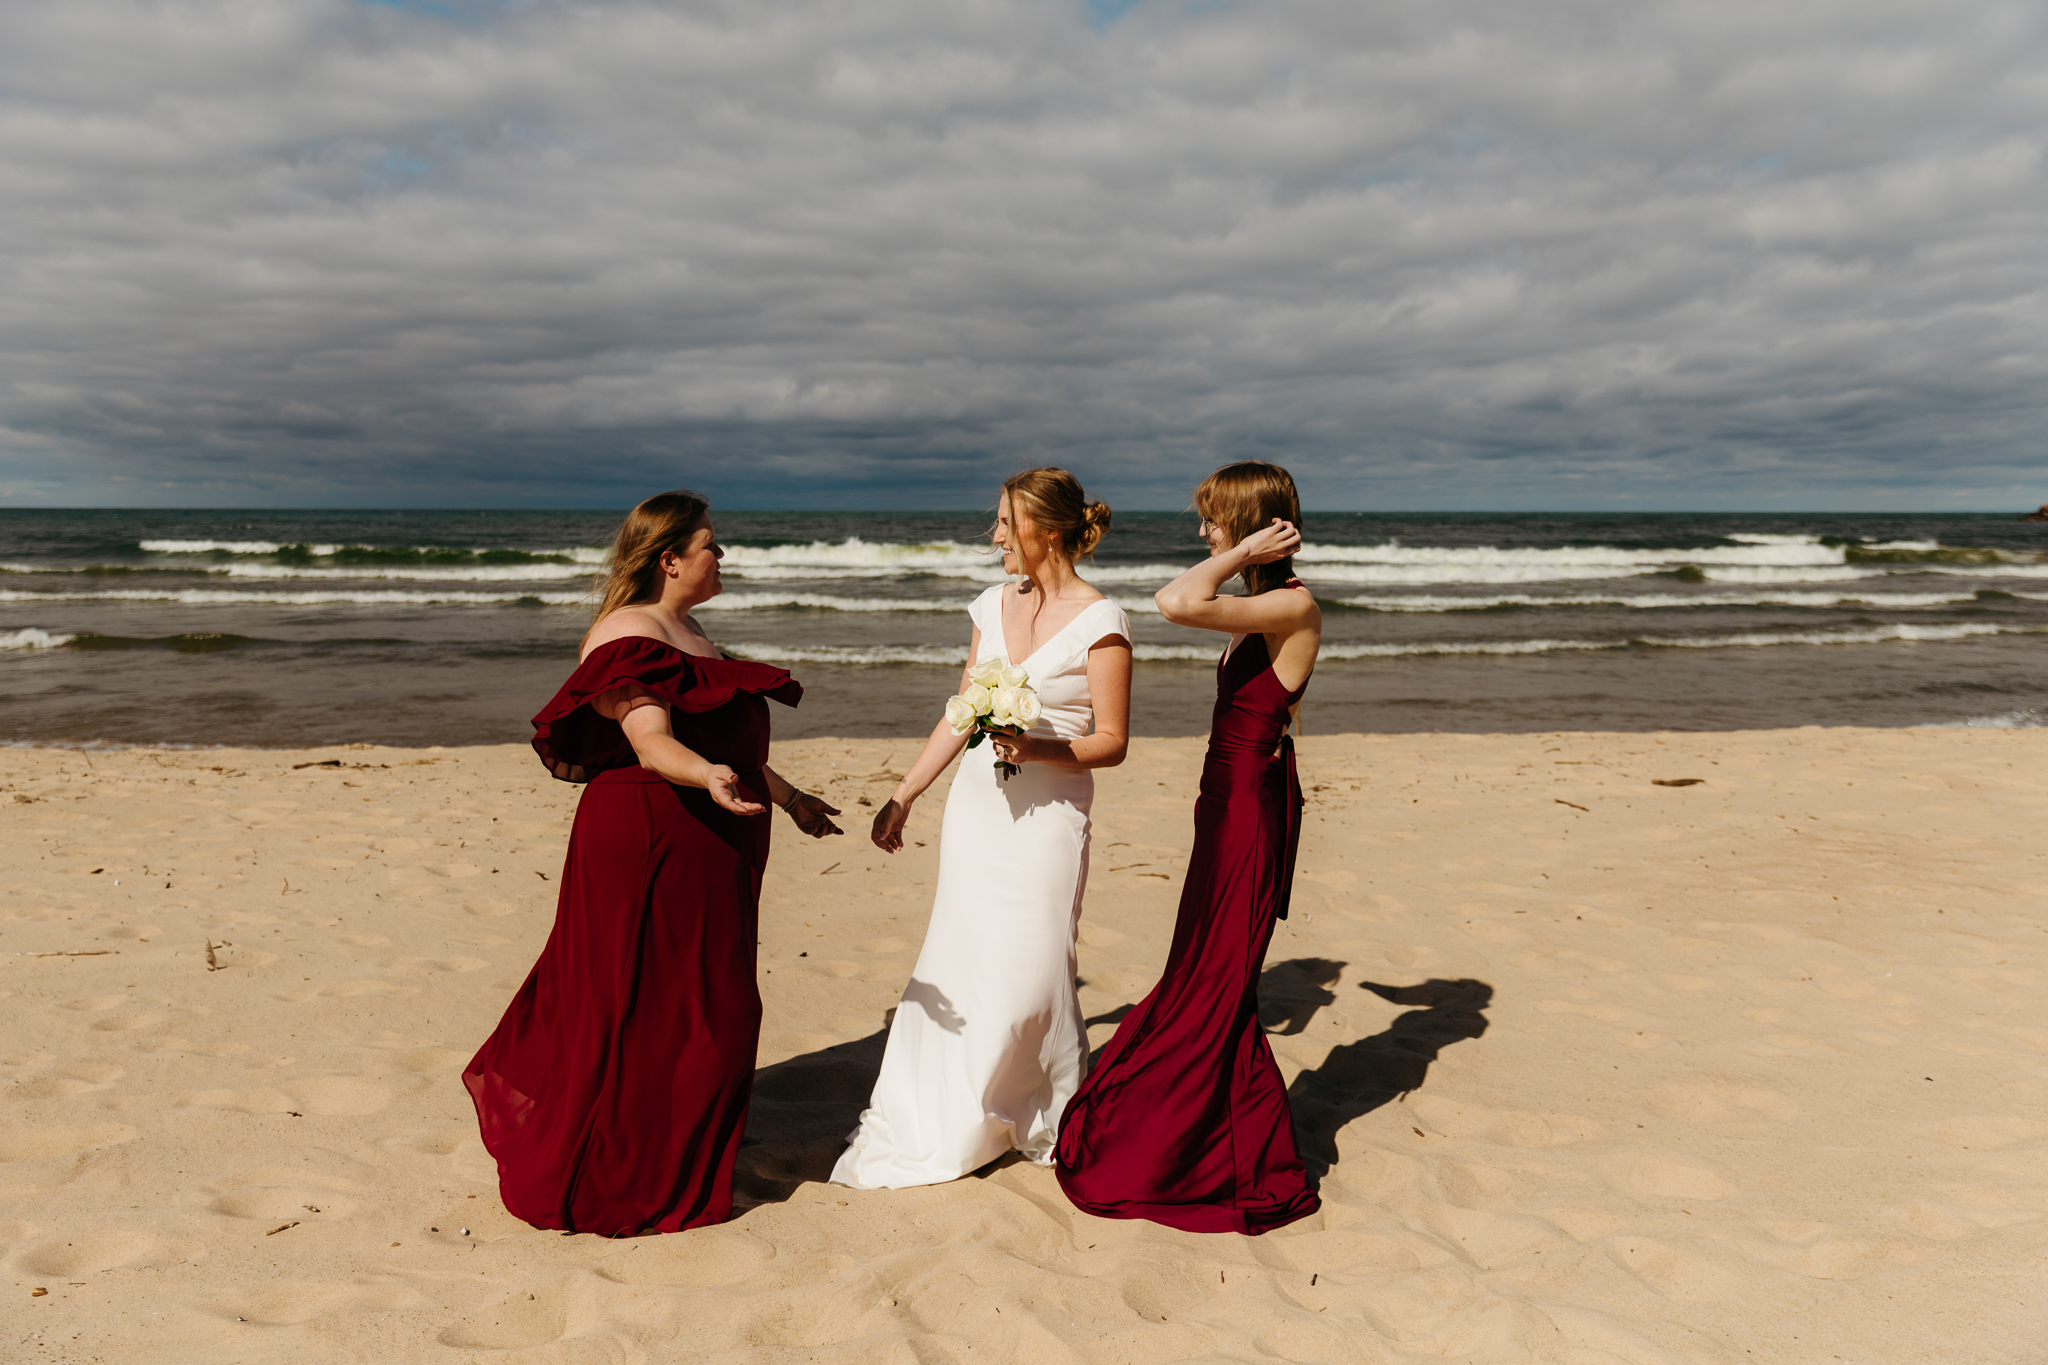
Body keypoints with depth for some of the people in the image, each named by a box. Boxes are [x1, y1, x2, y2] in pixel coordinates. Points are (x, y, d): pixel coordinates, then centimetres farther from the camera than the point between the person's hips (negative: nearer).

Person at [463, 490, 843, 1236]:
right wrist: (709, 777, -47)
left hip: (697, 847, 10)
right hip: (649, 843, -10)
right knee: (648, 1010, -3)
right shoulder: (630, 634, -15)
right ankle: (619, 1183, 11)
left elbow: (724, 740, 24)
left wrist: (788, 797, 28)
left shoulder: (682, 630, 17)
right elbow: (652, 742, -28)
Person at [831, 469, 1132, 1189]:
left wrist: (1037, 748, -25)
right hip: (975, 807, 6)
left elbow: (1111, 743, -9)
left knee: (1031, 976, -3)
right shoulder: (993, 605, 9)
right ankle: (921, 1126, 21)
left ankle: (1064, 1123, 20)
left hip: (1048, 817, -5)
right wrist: (904, 794, 15)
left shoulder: (1100, 621, -9)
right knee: (956, 967, 9)